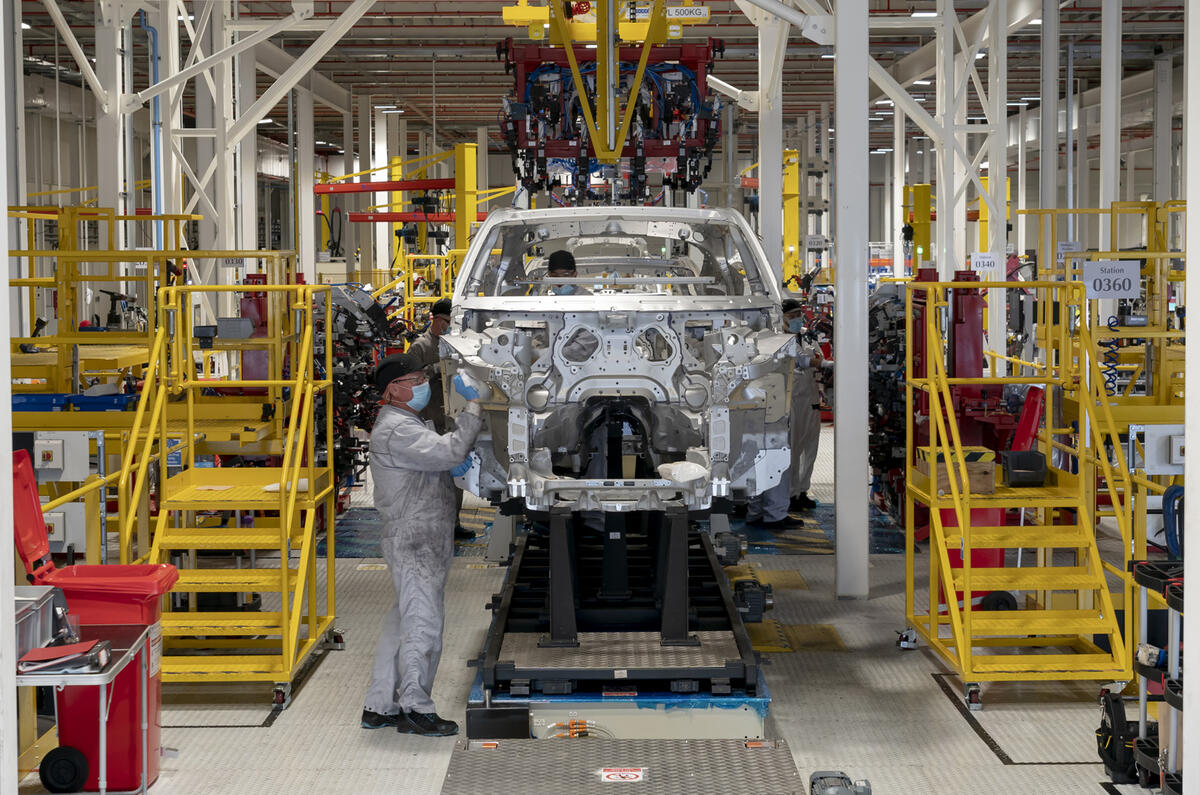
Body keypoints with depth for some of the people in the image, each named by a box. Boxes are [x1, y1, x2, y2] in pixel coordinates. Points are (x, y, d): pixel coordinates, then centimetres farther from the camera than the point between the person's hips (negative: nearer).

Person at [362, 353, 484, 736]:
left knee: (402, 623, 13)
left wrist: (452, 468, 4)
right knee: (422, 623, -6)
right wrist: (473, 405, -19)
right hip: (414, 542, -11)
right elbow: (449, 450, -26)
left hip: (427, 542, 11)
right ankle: (415, 709, 1)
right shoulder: (395, 429, -16)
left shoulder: (413, 423, 19)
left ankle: (379, 706, 18)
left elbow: (432, 465, 26)